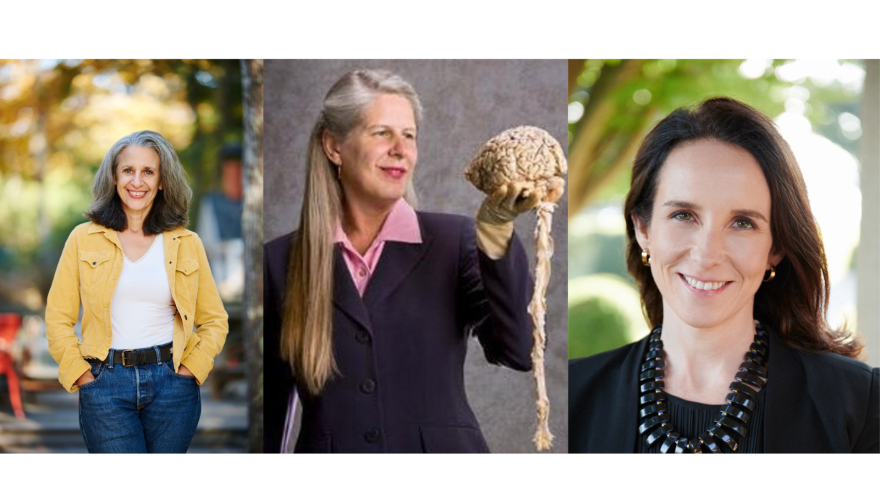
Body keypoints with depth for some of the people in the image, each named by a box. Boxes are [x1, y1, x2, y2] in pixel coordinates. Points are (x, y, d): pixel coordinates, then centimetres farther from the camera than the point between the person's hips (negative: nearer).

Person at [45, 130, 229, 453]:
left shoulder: (187, 244, 8)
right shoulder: (84, 239, 6)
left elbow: (215, 320, 12)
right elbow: (58, 318, 6)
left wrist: (192, 367, -1)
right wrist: (79, 373, -4)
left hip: (171, 382, 1)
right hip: (106, 382, -1)